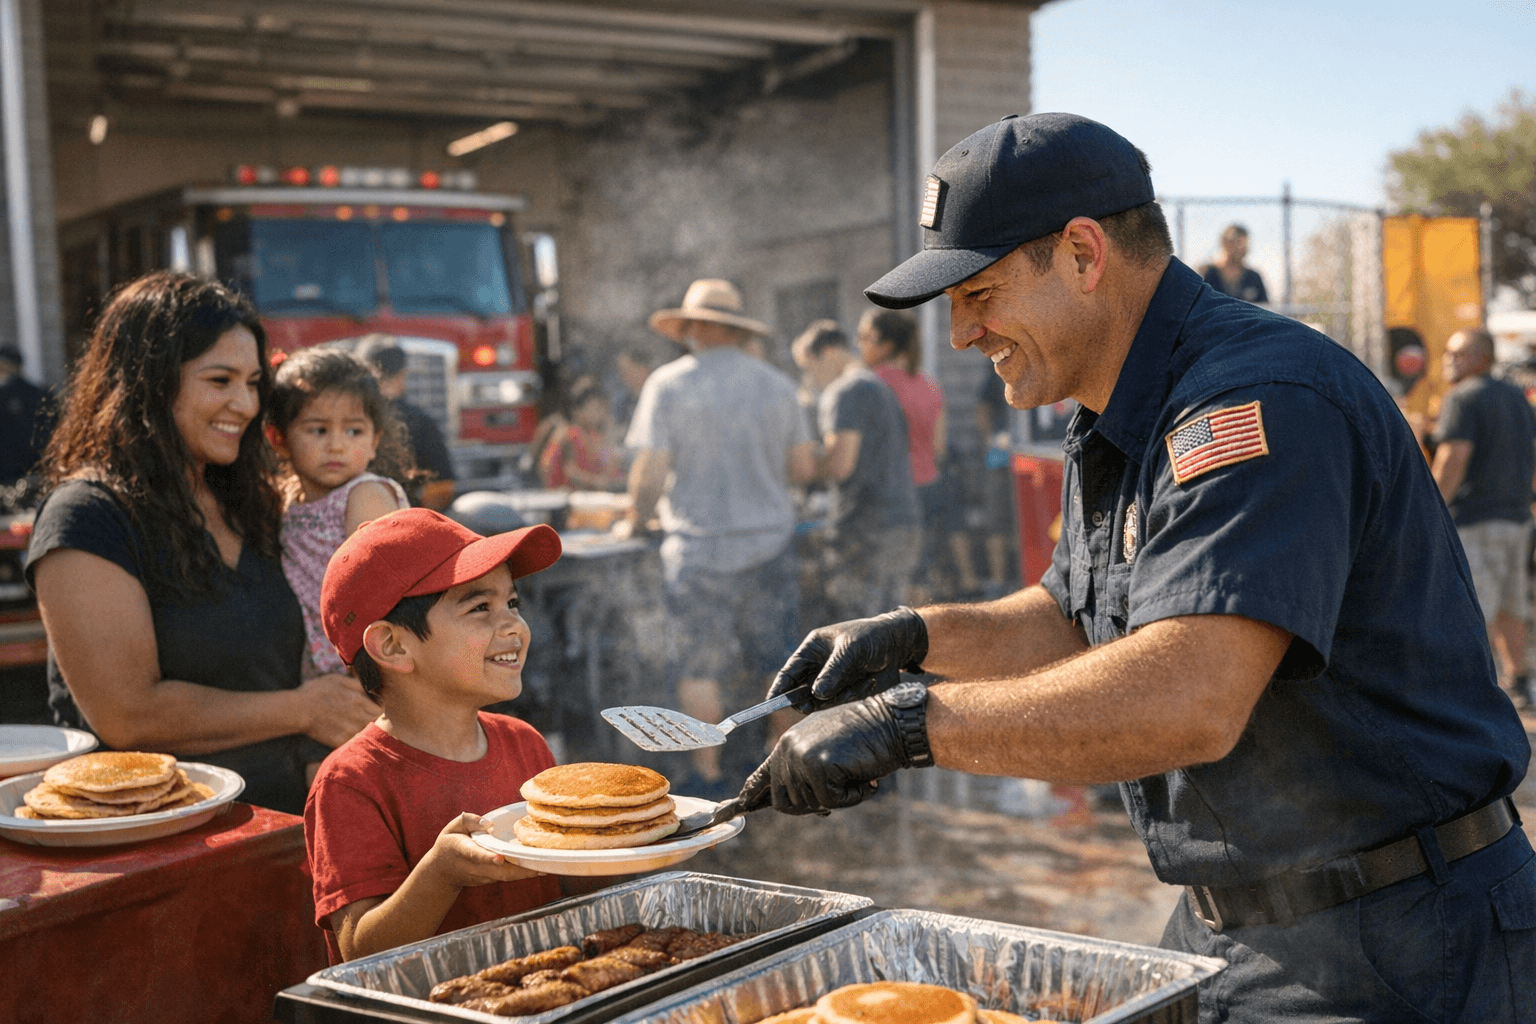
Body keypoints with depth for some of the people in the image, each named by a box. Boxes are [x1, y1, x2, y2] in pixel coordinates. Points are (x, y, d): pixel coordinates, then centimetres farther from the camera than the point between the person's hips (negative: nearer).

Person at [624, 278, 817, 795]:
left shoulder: (669, 383, -6)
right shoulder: (777, 384, 4)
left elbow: (651, 471, -11)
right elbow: (805, 467, 6)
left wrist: (636, 519, 6)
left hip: (699, 548, -3)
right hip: (770, 542, 4)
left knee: (699, 667, 6)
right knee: (771, 663, 13)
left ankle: (708, 776, 11)